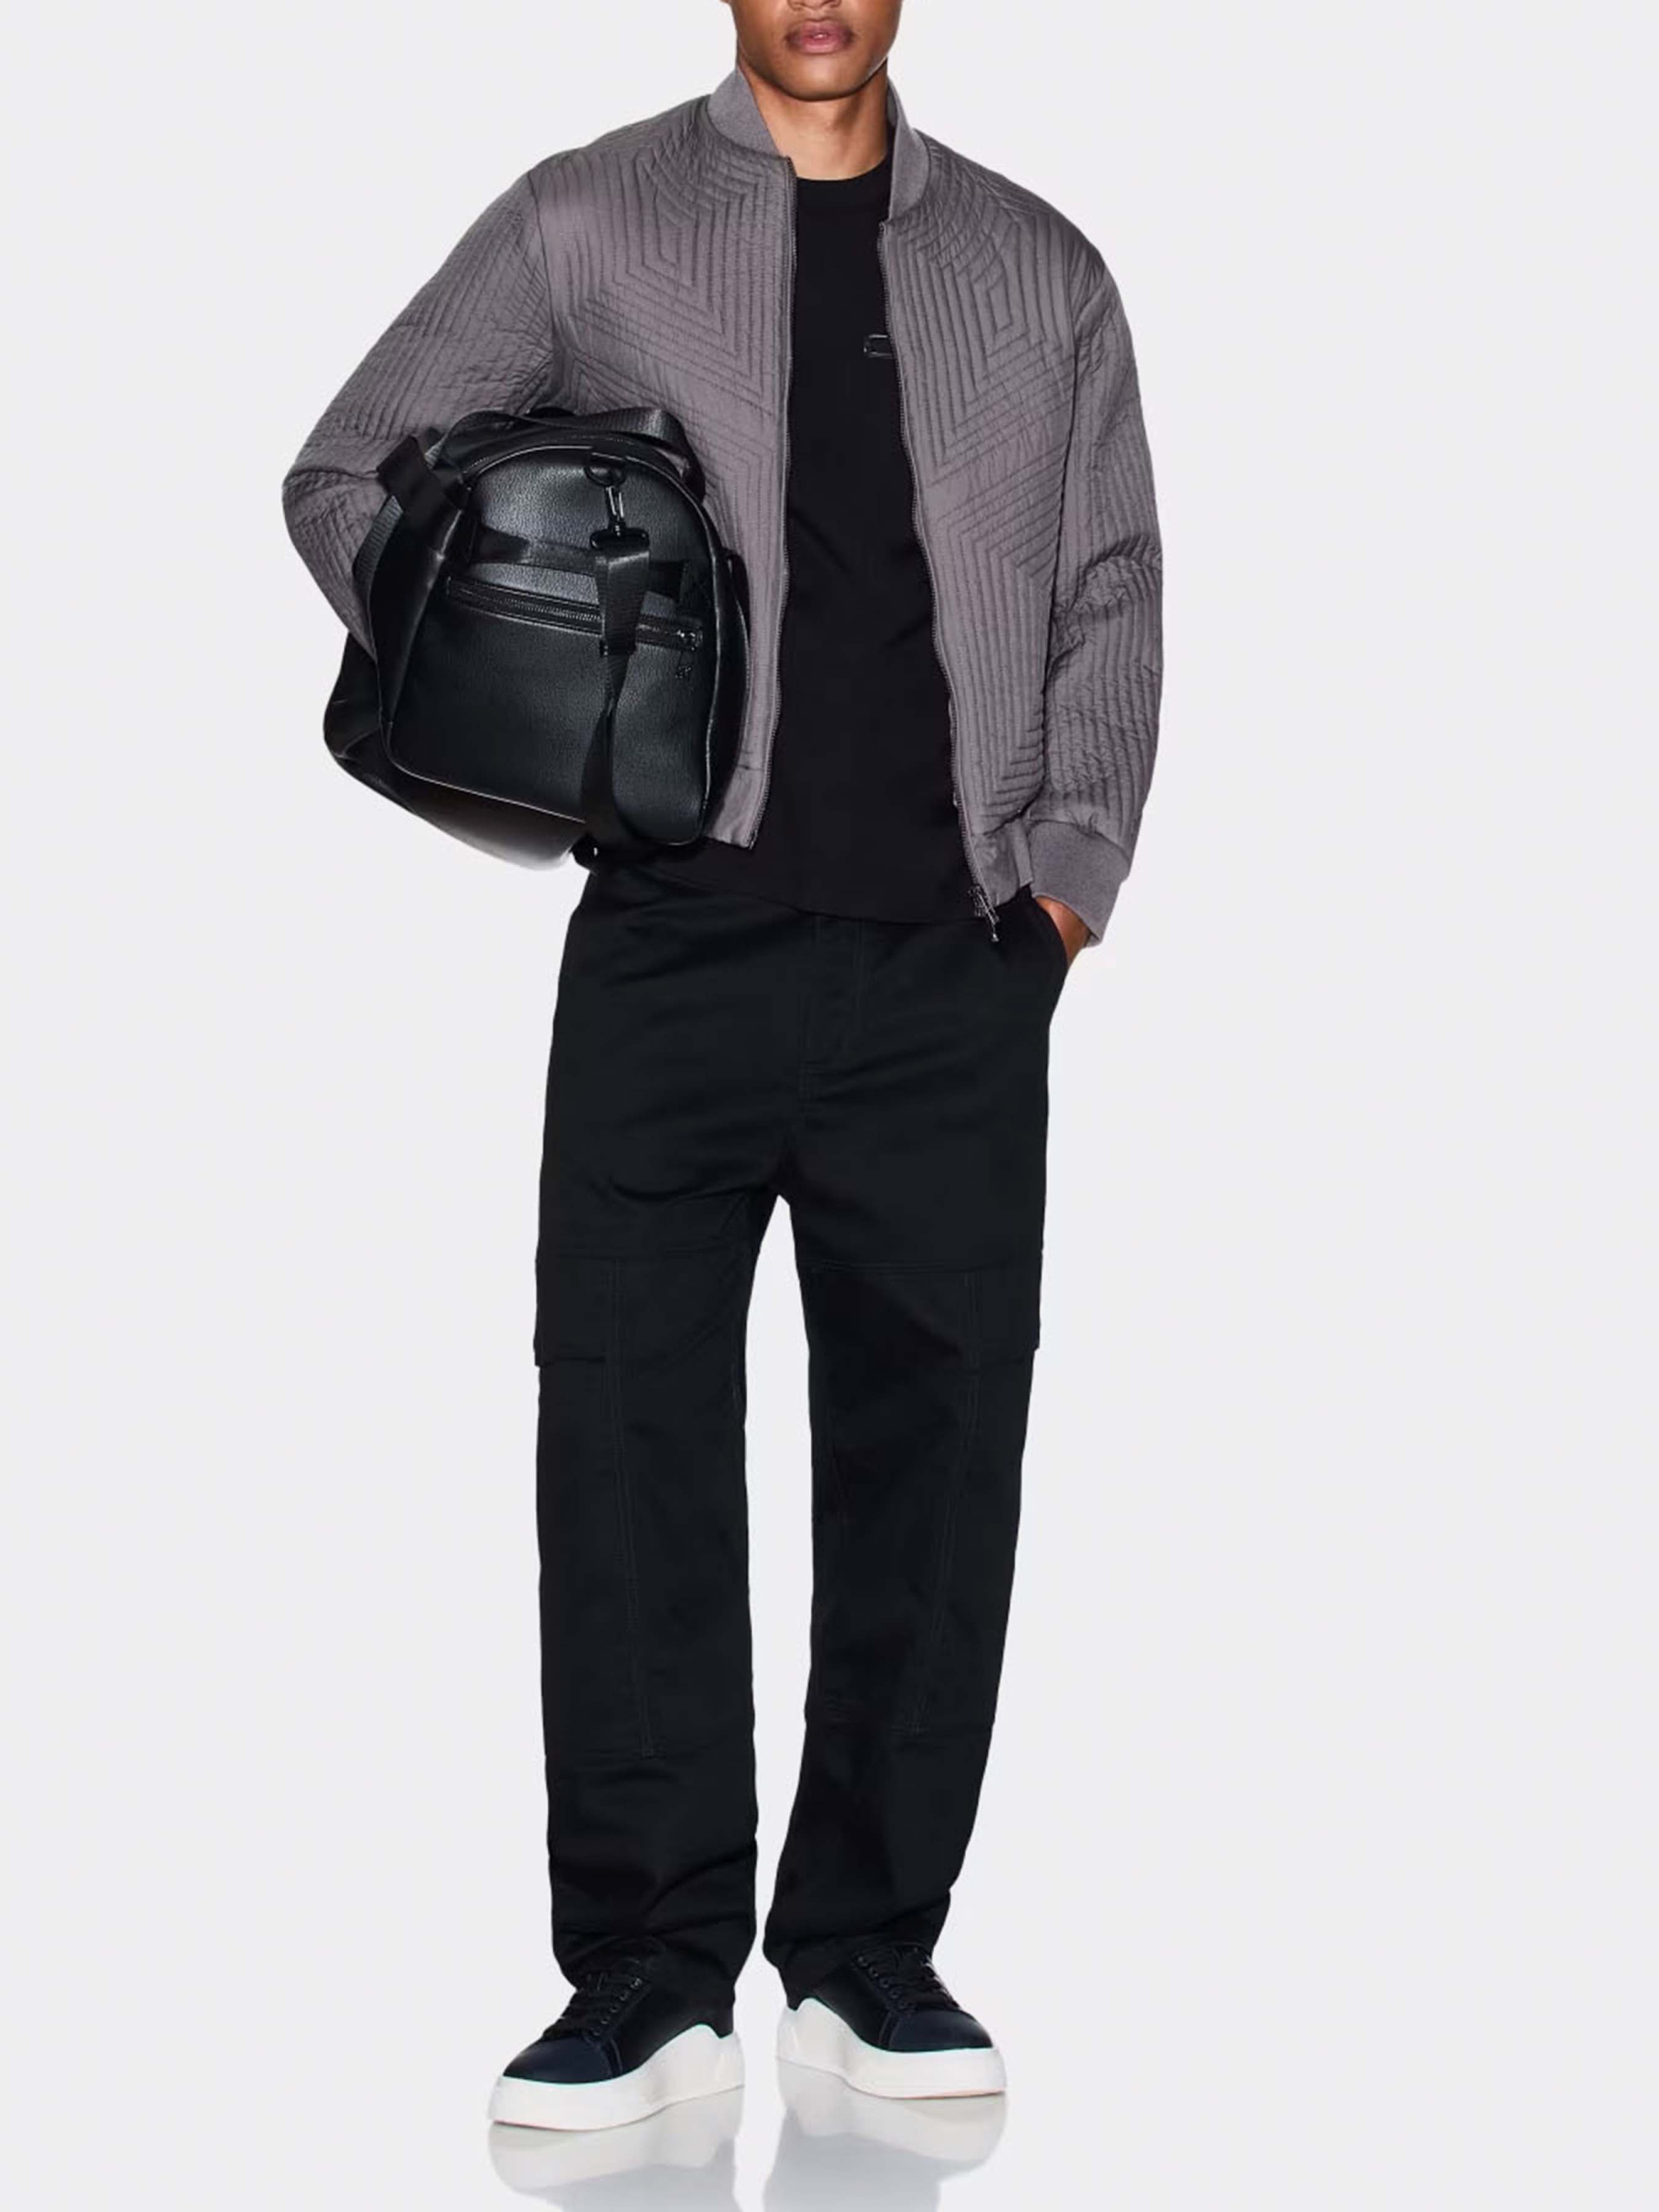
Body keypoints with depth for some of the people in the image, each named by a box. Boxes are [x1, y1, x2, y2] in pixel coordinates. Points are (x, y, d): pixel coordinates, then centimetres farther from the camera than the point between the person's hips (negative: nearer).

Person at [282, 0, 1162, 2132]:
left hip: (955, 961, 2)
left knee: (933, 1440, 3)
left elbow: (1112, 591, 16)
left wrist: (1075, 863, 4)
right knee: (631, 1435, -3)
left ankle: (871, 1952, 15)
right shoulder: (589, 223, 8)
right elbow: (348, 475, 9)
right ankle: (648, 1974, 6)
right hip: (678, 939, -1)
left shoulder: (1039, 269, 15)